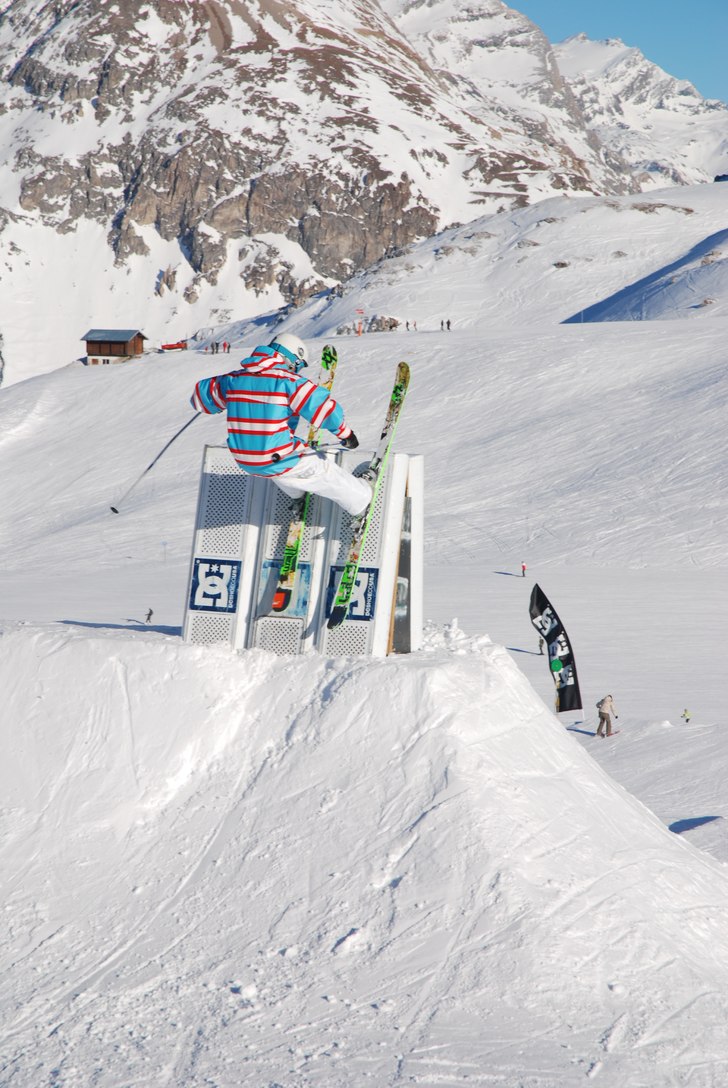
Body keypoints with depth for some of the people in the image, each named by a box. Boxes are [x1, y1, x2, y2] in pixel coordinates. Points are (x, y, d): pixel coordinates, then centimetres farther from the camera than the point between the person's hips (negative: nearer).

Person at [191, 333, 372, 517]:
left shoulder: (234, 379, 0)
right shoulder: (289, 381, -17)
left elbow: (201, 396, 14)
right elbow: (324, 408, -23)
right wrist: (345, 433, -7)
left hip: (245, 462, 6)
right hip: (280, 461, -6)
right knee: (324, 471, 19)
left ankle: (297, 496, 61)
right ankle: (361, 498, 39)